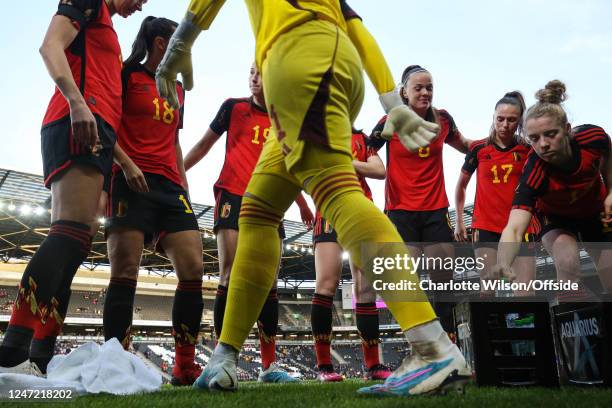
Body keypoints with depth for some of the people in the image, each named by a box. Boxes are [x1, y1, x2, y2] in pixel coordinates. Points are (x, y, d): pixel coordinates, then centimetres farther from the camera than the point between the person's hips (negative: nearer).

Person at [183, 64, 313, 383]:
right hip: (233, 196, -3)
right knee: (230, 277, -14)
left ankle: (269, 365, 8)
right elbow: (204, 144, 13)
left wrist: (301, 203, 30)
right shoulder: (234, 107, 7)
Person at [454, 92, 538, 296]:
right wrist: (459, 221, 15)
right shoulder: (478, 149, 4)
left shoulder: (528, 149, 4)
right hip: (485, 226, -1)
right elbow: (461, 185, 16)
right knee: (488, 289, -5)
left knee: (526, 293, -4)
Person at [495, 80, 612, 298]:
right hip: (557, 218, -3)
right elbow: (514, 228, -50)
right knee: (568, 265, -30)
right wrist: (503, 264, -68)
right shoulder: (533, 175, -39)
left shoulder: (593, 137, -31)